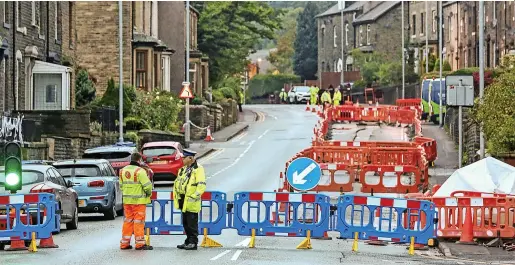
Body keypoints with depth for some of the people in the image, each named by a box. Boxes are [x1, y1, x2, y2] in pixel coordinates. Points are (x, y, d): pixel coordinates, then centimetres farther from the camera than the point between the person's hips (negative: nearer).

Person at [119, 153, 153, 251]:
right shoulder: (140, 171, -15)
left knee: (128, 221, 13)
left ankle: (124, 243, 16)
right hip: (139, 200, -7)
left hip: (127, 200, 7)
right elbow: (147, 185, -17)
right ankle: (140, 244, 0)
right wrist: (149, 193, 2)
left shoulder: (123, 170, 9)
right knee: (139, 221, -2)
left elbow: (121, 185, 15)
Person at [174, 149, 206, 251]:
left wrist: (193, 196, -20)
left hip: (191, 202, -9)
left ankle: (193, 243, -1)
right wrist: (177, 194, 14)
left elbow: (201, 186, -18)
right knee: (186, 223, 14)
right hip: (183, 201, 9)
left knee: (192, 223, -6)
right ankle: (188, 241, 22)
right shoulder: (184, 169, 16)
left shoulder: (198, 169, -12)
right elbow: (178, 182, 25)